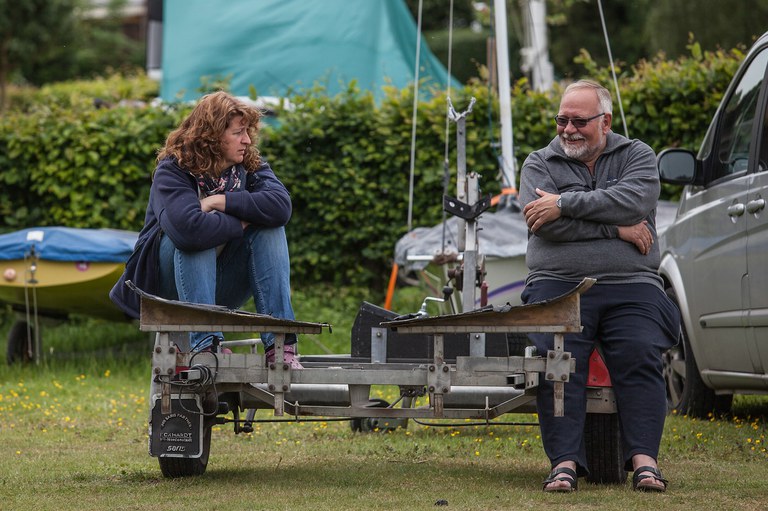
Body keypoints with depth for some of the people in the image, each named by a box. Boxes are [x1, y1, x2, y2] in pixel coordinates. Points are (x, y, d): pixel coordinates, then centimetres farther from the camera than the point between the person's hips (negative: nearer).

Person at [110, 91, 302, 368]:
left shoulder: (249, 165, -2)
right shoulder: (172, 170, -17)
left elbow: (281, 205, -23)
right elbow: (187, 228, -37)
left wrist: (220, 202, -24)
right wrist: (238, 223, -23)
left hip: (222, 288, 4)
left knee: (270, 228, -18)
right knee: (199, 234, -33)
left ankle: (280, 343, -27)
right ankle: (204, 344, -40)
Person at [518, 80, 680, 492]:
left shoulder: (636, 156, 14)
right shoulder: (540, 164, 14)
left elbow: (633, 200, -9)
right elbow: (544, 223, -6)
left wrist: (565, 203, -10)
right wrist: (618, 230, -7)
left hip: (629, 287, 0)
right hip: (558, 285, 0)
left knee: (641, 356, -25)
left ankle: (644, 459, -28)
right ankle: (565, 462, -31)